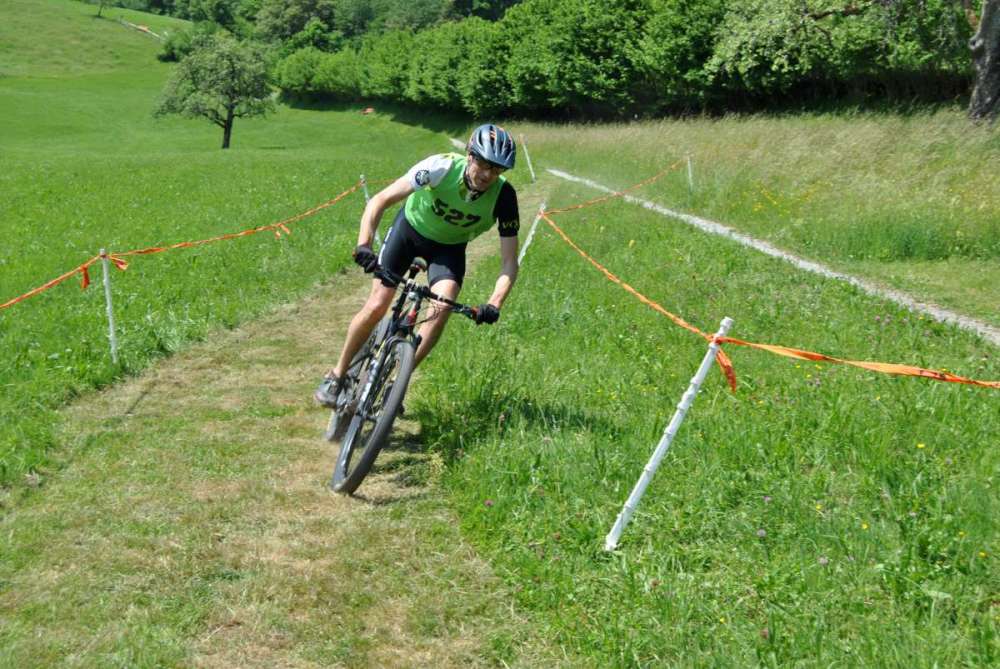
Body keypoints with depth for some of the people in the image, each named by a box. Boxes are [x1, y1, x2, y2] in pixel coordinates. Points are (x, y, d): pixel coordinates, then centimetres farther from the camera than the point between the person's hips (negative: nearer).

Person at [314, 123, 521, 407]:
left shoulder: (503, 195, -28)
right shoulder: (442, 167, -33)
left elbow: (509, 262, -25)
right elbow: (380, 201, -30)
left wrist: (494, 304, -41)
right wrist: (363, 245, -45)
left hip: (449, 247, 1)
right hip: (411, 227, -1)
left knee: (442, 307, -23)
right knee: (376, 307, -8)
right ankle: (337, 375, 13)